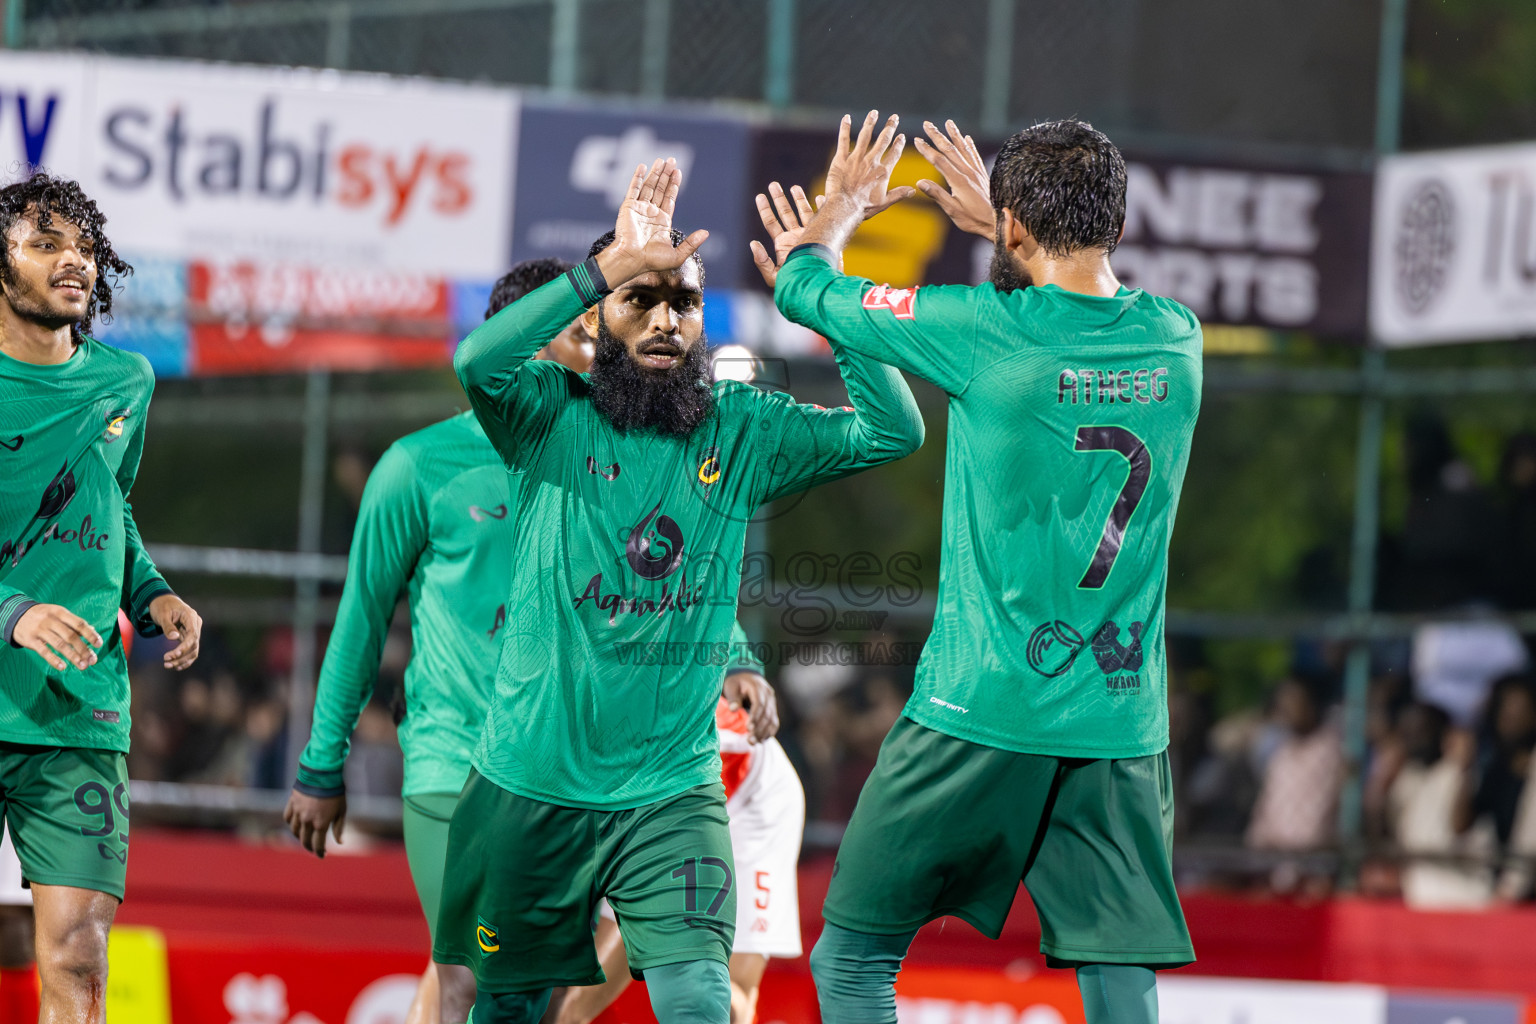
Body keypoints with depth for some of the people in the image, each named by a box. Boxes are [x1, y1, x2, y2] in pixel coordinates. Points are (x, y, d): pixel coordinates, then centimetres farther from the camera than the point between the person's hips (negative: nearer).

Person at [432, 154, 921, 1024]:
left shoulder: (743, 430, 2)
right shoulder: (554, 417, -5)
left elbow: (894, 431, -7)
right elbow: (478, 364, -27)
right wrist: (609, 264, -31)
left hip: (672, 793, 1)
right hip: (529, 789, -1)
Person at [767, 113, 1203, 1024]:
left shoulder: (986, 332, -10)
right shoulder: (1176, 339, 4)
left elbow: (805, 288, 6)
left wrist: (837, 212, 28)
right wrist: (993, 218, 43)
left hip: (983, 711, -4)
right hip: (1123, 725, 4)